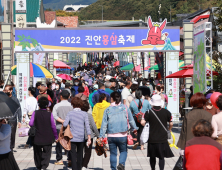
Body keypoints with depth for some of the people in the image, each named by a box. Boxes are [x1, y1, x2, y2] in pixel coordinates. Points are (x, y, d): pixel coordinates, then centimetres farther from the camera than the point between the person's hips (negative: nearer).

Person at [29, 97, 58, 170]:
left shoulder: (35, 113, -6)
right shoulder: (49, 114, -8)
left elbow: (31, 123, -12)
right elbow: (53, 126, -5)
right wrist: (56, 136, 7)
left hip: (37, 137, 1)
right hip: (48, 138, -1)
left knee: (38, 153, 18)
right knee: (46, 153, 4)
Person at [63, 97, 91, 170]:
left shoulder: (70, 113, -3)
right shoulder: (84, 114, -1)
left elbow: (65, 124, -13)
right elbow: (87, 126, -6)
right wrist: (89, 138, -6)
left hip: (72, 138, -2)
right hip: (81, 138, 2)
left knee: (73, 156, 1)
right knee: (80, 155, 18)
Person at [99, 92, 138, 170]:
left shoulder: (108, 110, 0)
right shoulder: (125, 108, -1)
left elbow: (104, 124, -1)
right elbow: (131, 120, 8)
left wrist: (101, 136, 4)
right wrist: (134, 128, 25)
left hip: (111, 136, 0)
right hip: (122, 135, 0)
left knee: (113, 153, 12)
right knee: (123, 151, 14)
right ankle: (121, 163, -11)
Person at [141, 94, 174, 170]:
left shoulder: (149, 112, -7)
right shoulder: (166, 112, -3)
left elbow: (143, 122, -15)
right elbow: (171, 124, 3)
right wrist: (169, 130, 22)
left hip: (152, 139, 0)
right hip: (163, 139, 0)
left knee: (152, 156, 15)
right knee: (161, 157, 5)